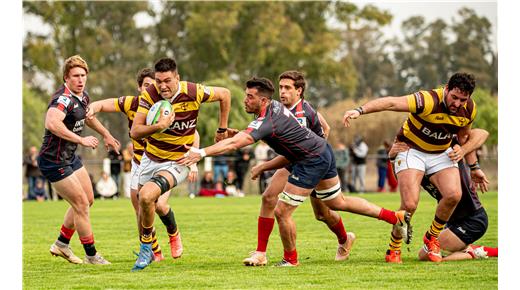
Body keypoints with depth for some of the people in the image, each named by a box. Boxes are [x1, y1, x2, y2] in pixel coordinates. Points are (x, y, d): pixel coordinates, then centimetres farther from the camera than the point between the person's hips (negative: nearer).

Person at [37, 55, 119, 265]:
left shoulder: (83, 96, 5)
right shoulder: (63, 98, -26)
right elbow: (52, 123, -45)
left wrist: (106, 135, 36)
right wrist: (82, 140, -39)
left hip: (70, 157, 10)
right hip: (54, 161, -10)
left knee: (87, 199, 17)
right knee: (81, 204, -6)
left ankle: (61, 244, 29)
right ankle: (91, 255, 6)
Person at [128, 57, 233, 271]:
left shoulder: (193, 93, -20)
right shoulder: (149, 95, -15)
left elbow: (224, 94, -1)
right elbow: (135, 132, -18)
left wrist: (222, 129, 8)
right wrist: (159, 126, -36)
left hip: (177, 162, -4)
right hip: (150, 158, 4)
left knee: (146, 196, -26)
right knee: (143, 205, 13)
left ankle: (146, 247, -4)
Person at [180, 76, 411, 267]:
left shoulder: (267, 122, -28)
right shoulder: (275, 105, 0)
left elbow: (235, 144, -40)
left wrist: (201, 153, -46)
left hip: (312, 162, -10)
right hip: (323, 151, 10)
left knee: (281, 211, -6)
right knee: (337, 204, 27)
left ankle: (290, 259, 11)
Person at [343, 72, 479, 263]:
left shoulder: (469, 109, -8)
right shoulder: (429, 101, -29)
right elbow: (392, 103, -39)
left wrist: (462, 149, -4)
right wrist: (360, 110, -51)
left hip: (442, 154, 5)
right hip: (412, 151, -5)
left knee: (454, 195, -20)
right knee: (409, 204, -20)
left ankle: (432, 238, 5)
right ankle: (394, 249, 4)